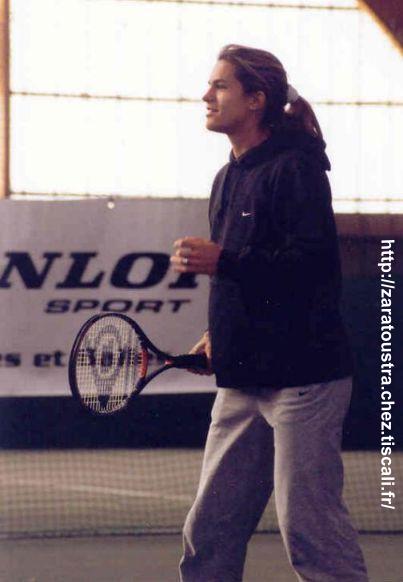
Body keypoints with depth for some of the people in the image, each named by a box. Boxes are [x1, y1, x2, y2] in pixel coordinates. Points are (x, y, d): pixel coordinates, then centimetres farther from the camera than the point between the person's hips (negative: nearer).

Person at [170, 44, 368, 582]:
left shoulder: (296, 168, -9)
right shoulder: (229, 179, 18)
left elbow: (310, 261, -21)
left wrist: (222, 261, -24)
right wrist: (220, 337, 15)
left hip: (302, 375, -9)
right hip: (243, 381, 9)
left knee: (308, 527, -7)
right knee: (209, 529, 7)